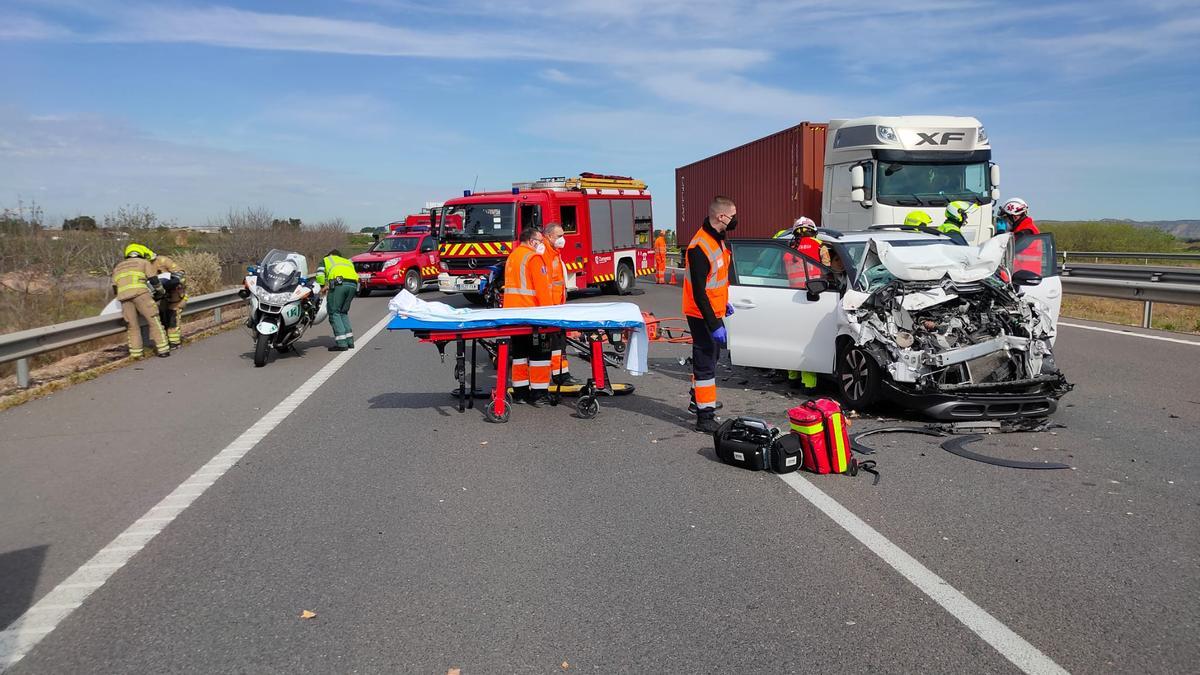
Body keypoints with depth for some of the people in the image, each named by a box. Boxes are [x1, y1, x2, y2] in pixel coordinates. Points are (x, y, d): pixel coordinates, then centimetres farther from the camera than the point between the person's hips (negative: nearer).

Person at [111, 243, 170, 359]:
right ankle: (163, 349, -7)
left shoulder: (118, 266, 33)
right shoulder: (144, 262, 20)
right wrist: (162, 292, 23)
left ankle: (136, 353, 6)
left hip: (123, 296, 4)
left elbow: (115, 289, 27)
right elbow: (154, 281, 9)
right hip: (140, 293, -4)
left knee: (132, 326, 10)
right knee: (154, 321, -1)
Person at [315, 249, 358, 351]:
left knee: (334, 313, 1)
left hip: (339, 283, -5)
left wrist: (323, 286, 25)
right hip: (353, 284, 5)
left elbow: (320, 276, 10)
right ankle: (349, 341, 12)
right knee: (343, 312, 18)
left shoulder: (326, 260, 29)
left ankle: (341, 343, -8)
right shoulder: (348, 261, 39)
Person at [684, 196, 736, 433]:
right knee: (705, 364, -5)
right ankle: (705, 417, 1)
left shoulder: (717, 239, 6)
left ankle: (698, 398, 40)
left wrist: (724, 302, 26)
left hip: (714, 313, 10)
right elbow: (698, 292, -27)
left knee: (710, 358, 23)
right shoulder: (700, 248, -26)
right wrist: (714, 326, -27)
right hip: (702, 316, -10)